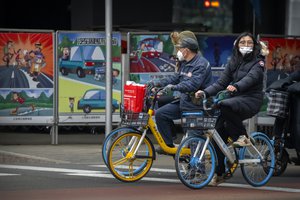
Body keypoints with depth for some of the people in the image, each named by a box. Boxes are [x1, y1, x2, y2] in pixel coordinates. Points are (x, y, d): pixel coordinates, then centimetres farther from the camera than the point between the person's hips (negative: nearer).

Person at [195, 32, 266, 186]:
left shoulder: (258, 62, -1)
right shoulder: (233, 62, 15)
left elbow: (251, 77, -21)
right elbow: (221, 83, 9)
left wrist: (236, 86, -41)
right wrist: (205, 92, -9)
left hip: (251, 100, -6)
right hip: (235, 99, 6)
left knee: (226, 105, -35)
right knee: (219, 131, -8)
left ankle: (242, 137, -16)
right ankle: (219, 173, 1)